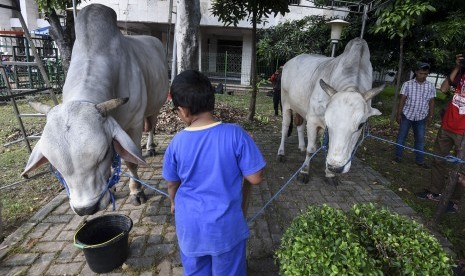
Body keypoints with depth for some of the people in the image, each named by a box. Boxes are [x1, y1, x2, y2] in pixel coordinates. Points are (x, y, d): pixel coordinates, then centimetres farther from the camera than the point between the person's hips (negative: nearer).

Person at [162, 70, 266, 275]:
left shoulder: (177, 143, -14)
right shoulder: (236, 135, -22)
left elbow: (172, 184, 2)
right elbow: (255, 178, -15)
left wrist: (174, 203, 24)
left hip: (190, 225, 2)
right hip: (226, 225, -1)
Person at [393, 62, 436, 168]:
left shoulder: (431, 86, 0)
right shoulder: (407, 84, -6)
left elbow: (431, 102, 5)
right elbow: (402, 100, -5)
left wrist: (431, 116, 2)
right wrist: (399, 114, -6)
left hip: (421, 118, 2)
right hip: (406, 115, -2)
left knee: (420, 139, 8)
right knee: (401, 136, 6)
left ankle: (420, 160, 19)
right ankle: (398, 156, 20)